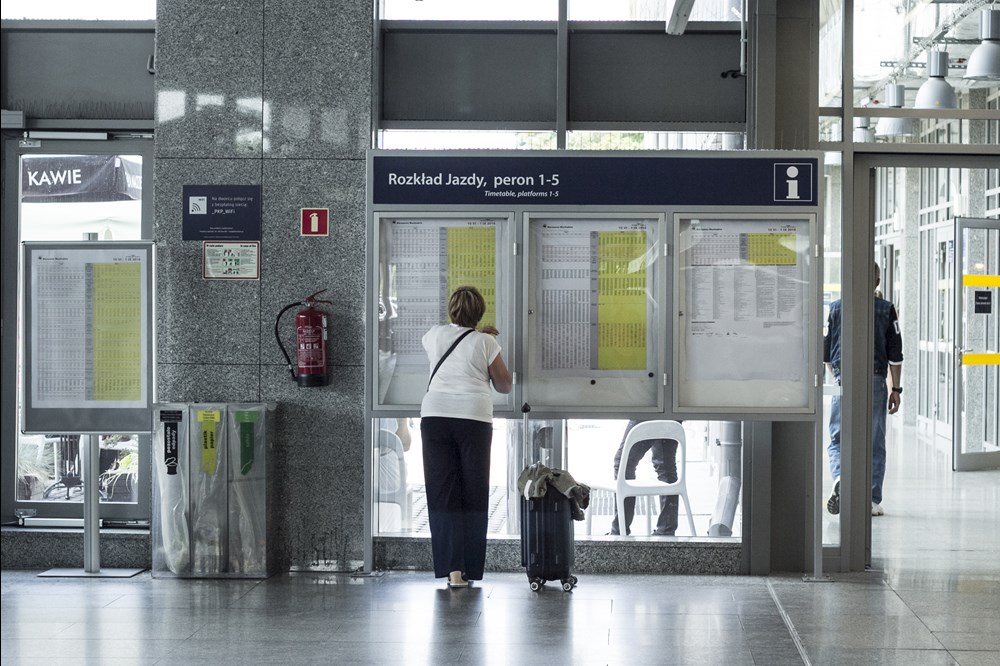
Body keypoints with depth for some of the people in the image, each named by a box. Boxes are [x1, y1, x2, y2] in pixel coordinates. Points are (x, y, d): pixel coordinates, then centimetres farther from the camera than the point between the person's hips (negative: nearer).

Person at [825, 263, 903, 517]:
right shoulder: (886, 309, 2)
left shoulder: (836, 308, 5)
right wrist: (896, 389, 8)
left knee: (838, 439, 6)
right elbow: (895, 353, 1)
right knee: (874, 444, 7)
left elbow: (826, 351, 10)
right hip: (875, 382, 0)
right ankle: (872, 501, 7)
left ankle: (840, 478, -23)